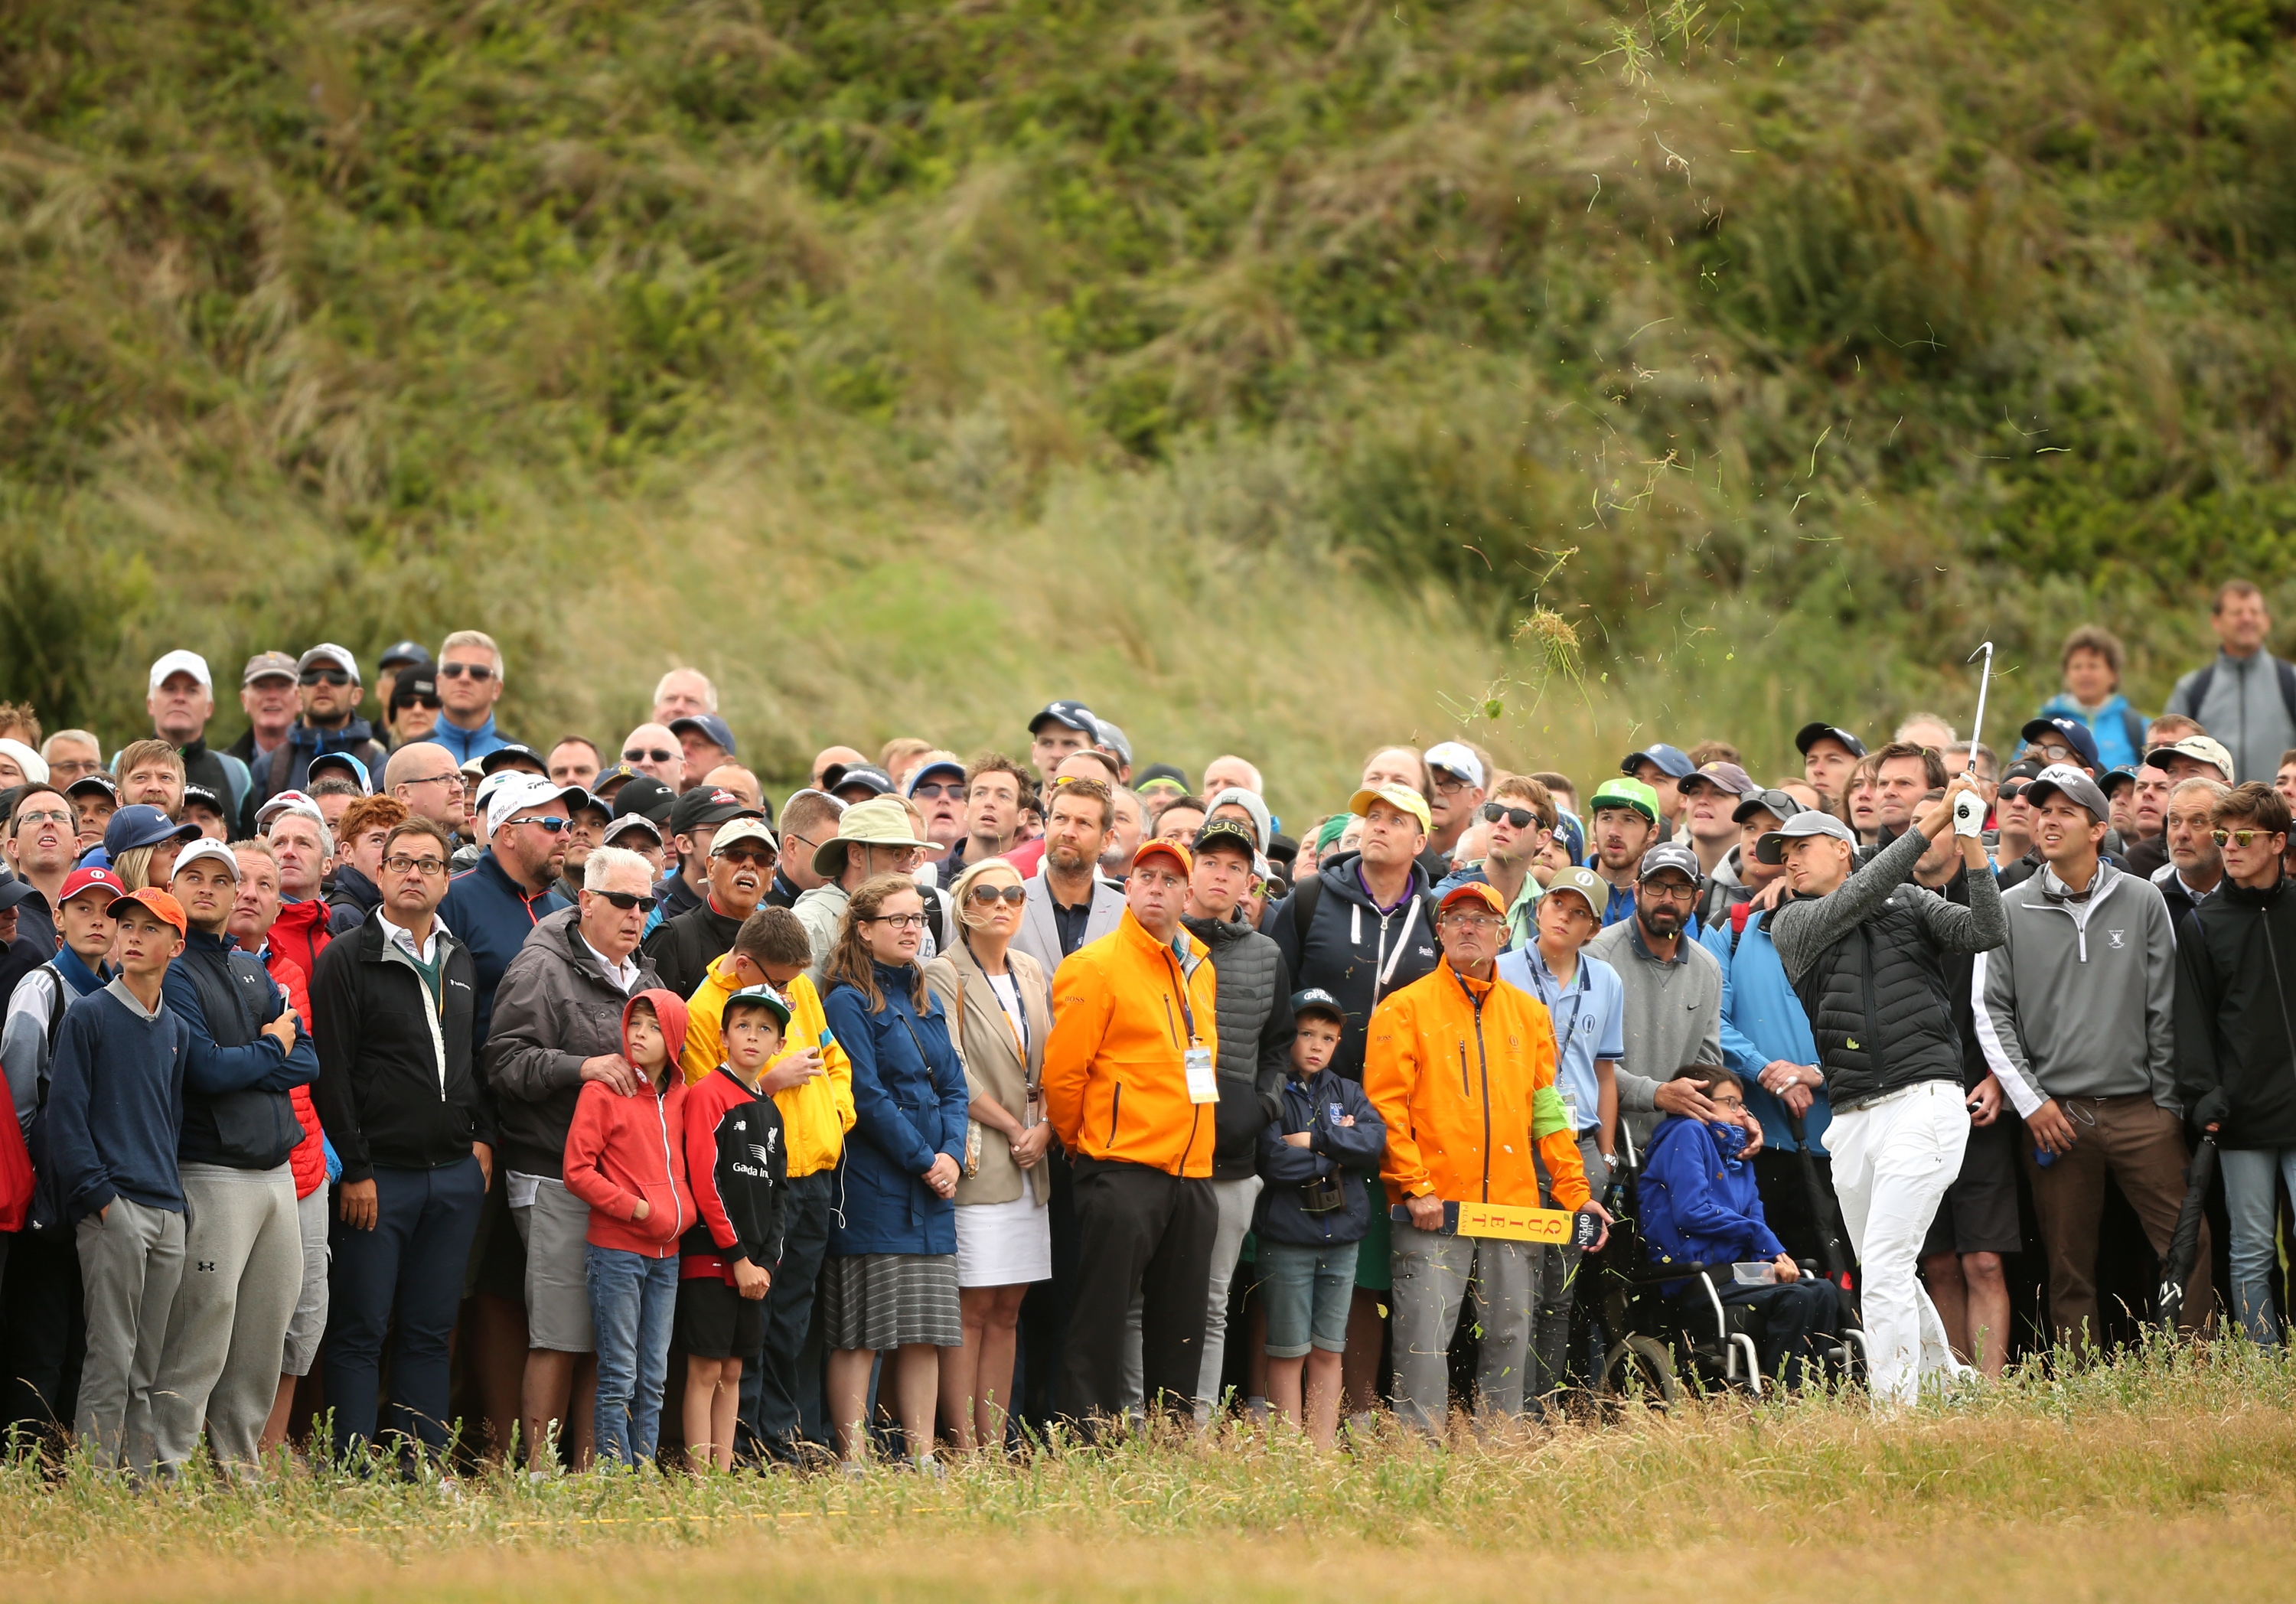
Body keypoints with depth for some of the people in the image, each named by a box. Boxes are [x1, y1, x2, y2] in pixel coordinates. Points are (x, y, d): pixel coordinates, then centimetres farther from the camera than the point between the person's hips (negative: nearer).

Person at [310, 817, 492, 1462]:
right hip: (379, 1173, -5)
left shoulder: (461, 962, 16)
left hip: (455, 1173, 6)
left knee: (429, 1333, 8)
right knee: (360, 1332, -3)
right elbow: (332, 1074, -9)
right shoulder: (347, 960, -4)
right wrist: (353, 1169, -13)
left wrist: (483, 1138, 9)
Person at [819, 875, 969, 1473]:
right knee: (859, 1333, -5)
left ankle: (921, 1457, 9)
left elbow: (953, 1086, 13)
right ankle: (853, 1461, -4)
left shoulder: (924, 1002, 16)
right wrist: (923, 1161, -12)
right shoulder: (848, 1003, -7)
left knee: (926, 1331, 6)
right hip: (873, 1188, -7)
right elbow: (867, 1097, -13)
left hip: (932, 1184, 7)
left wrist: (952, 1154, -4)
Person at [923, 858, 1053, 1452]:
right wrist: (1011, 1127, -9)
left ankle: (995, 1445, 6)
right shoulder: (945, 976, -4)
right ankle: (964, 1450, -7)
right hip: (978, 1160, -6)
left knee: (1007, 1310, 5)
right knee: (971, 1308, -7)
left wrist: (1045, 1129, -2)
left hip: (1029, 1163, 6)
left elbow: (1052, 1066, 15)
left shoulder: (1033, 975, 15)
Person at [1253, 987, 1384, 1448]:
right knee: (1289, 1352, -1)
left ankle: (1324, 1452, 9)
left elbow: (1375, 1141, -3)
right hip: (1286, 1240, -4)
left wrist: (1314, 1141, -12)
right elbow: (1273, 1160, -16)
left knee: (1328, 1352, 6)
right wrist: (1338, 1147, -5)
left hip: (1340, 1236, 5)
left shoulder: (1347, 1094, 12)